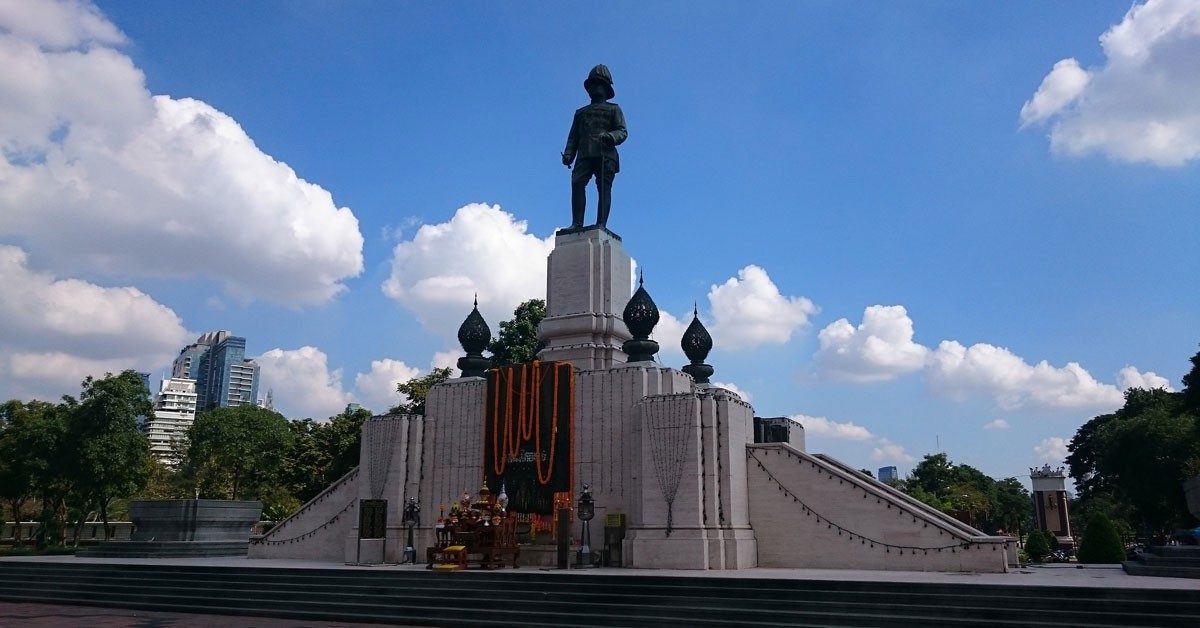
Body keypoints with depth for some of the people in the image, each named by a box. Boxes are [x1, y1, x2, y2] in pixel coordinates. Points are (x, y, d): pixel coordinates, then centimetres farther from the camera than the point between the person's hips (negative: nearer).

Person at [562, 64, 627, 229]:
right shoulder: (581, 112, 32)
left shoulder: (614, 109, 21)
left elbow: (622, 132, 8)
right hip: (584, 155, 2)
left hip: (605, 155, -2)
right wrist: (568, 154, 6)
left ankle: (601, 225, -21)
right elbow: (573, 136, 24)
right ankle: (577, 223, -24)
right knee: (577, 183, -19)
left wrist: (610, 137, -15)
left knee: (604, 188, -14)